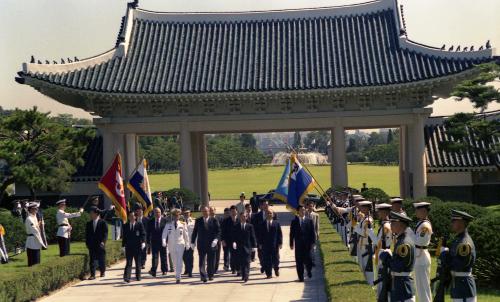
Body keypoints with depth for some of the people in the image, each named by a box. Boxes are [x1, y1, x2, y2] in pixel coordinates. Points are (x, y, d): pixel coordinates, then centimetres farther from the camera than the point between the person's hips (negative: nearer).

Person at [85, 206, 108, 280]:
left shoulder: (102, 222, -2)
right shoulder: (89, 223, 10)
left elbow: (105, 233, -5)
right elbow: (87, 234, 13)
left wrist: (103, 241, -17)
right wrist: (87, 243, 4)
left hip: (100, 245, -3)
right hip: (91, 245, 3)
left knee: (101, 260, 7)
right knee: (92, 260, -3)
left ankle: (102, 272, 26)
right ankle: (92, 275, -2)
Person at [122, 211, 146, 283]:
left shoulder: (140, 224, 2)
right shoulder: (125, 226, 8)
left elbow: (143, 234, -4)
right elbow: (124, 236, 9)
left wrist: (143, 242, -18)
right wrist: (123, 246, 5)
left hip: (137, 247, 0)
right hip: (128, 247, 0)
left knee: (138, 263, 9)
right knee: (128, 263, -6)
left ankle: (138, 277, 21)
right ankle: (126, 277, -13)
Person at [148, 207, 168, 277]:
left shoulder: (165, 220, -3)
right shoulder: (151, 221, 4)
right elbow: (148, 232, 5)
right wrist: (148, 242, 1)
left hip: (163, 242, -1)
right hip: (154, 242, 1)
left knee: (163, 257, 9)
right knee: (154, 257, -5)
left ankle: (164, 270, 19)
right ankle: (153, 271, -9)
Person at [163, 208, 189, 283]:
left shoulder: (183, 224, 2)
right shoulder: (168, 225, 2)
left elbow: (186, 235, 11)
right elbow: (164, 234, -6)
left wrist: (187, 244, 13)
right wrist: (164, 241, -23)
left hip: (180, 244, -2)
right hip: (171, 245, 2)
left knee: (179, 262, -11)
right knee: (174, 262, 12)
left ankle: (178, 277, -12)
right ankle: (177, 274, 32)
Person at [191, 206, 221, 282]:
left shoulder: (214, 221, 1)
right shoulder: (198, 221, 5)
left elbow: (218, 232, -2)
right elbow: (195, 232, 9)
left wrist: (216, 239, -17)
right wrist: (192, 242, 7)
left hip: (211, 244, 0)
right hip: (201, 244, 0)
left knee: (210, 261, 5)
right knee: (202, 262, -4)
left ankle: (210, 275, 20)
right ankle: (203, 276, 2)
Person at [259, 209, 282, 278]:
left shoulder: (277, 223, 5)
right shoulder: (262, 224, 5)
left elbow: (280, 233, 3)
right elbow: (260, 235, 6)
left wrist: (280, 243, -3)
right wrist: (260, 244, -1)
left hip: (275, 245, 0)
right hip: (265, 245, 0)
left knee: (275, 259, 6)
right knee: (267, 260, -1)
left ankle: (276, 270, 32)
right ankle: (269, 274, 5)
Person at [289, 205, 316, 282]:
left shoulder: (309, 221, 7)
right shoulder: (294, 221, 5)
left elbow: (312, 232, 6)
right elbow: (292, 234, 5)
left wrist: (313, 242, -2)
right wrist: (291, 244, 1)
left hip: (307, 244, 0)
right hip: (298, 244, 0)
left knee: (307, 259, -3)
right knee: (299, 261, 1)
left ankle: (309, 271, 27)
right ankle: (301, 277, 8)